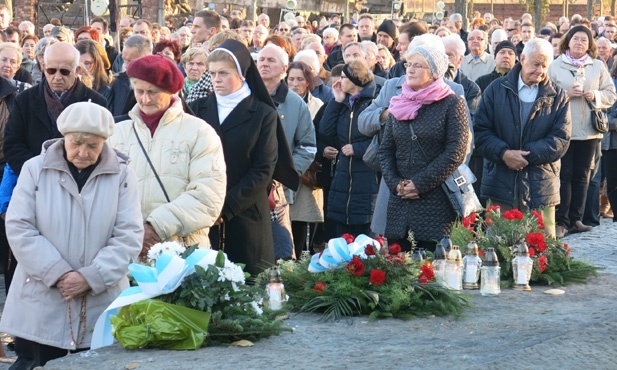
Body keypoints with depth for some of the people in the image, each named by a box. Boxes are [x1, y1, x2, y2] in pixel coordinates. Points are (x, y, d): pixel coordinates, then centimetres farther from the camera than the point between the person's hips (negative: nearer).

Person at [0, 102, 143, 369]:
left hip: (101, 306, 0)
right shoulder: (35, 170, 4)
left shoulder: (122, 175, 2)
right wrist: (57, 274, -11)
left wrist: (91, 277, -13)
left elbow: (129, 236, -3)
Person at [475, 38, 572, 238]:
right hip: (501, 184, 0)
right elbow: (480, 130, 2)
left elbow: (561, 139, -2)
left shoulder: (558, 97, 6)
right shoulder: (496, 90, 7)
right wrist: (504, 153, -14)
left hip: (540, 185, 0)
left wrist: (526, 155, -13)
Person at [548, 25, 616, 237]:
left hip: (589, 130, 3)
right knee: (564, 175, -4)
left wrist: (595, 96, -9)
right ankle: (561, 221, 0)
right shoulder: (555, 66, 3)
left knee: (581, 175, 8)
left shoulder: (598, 66, 10)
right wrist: (566, 94, -16)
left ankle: (576, 220, 15)